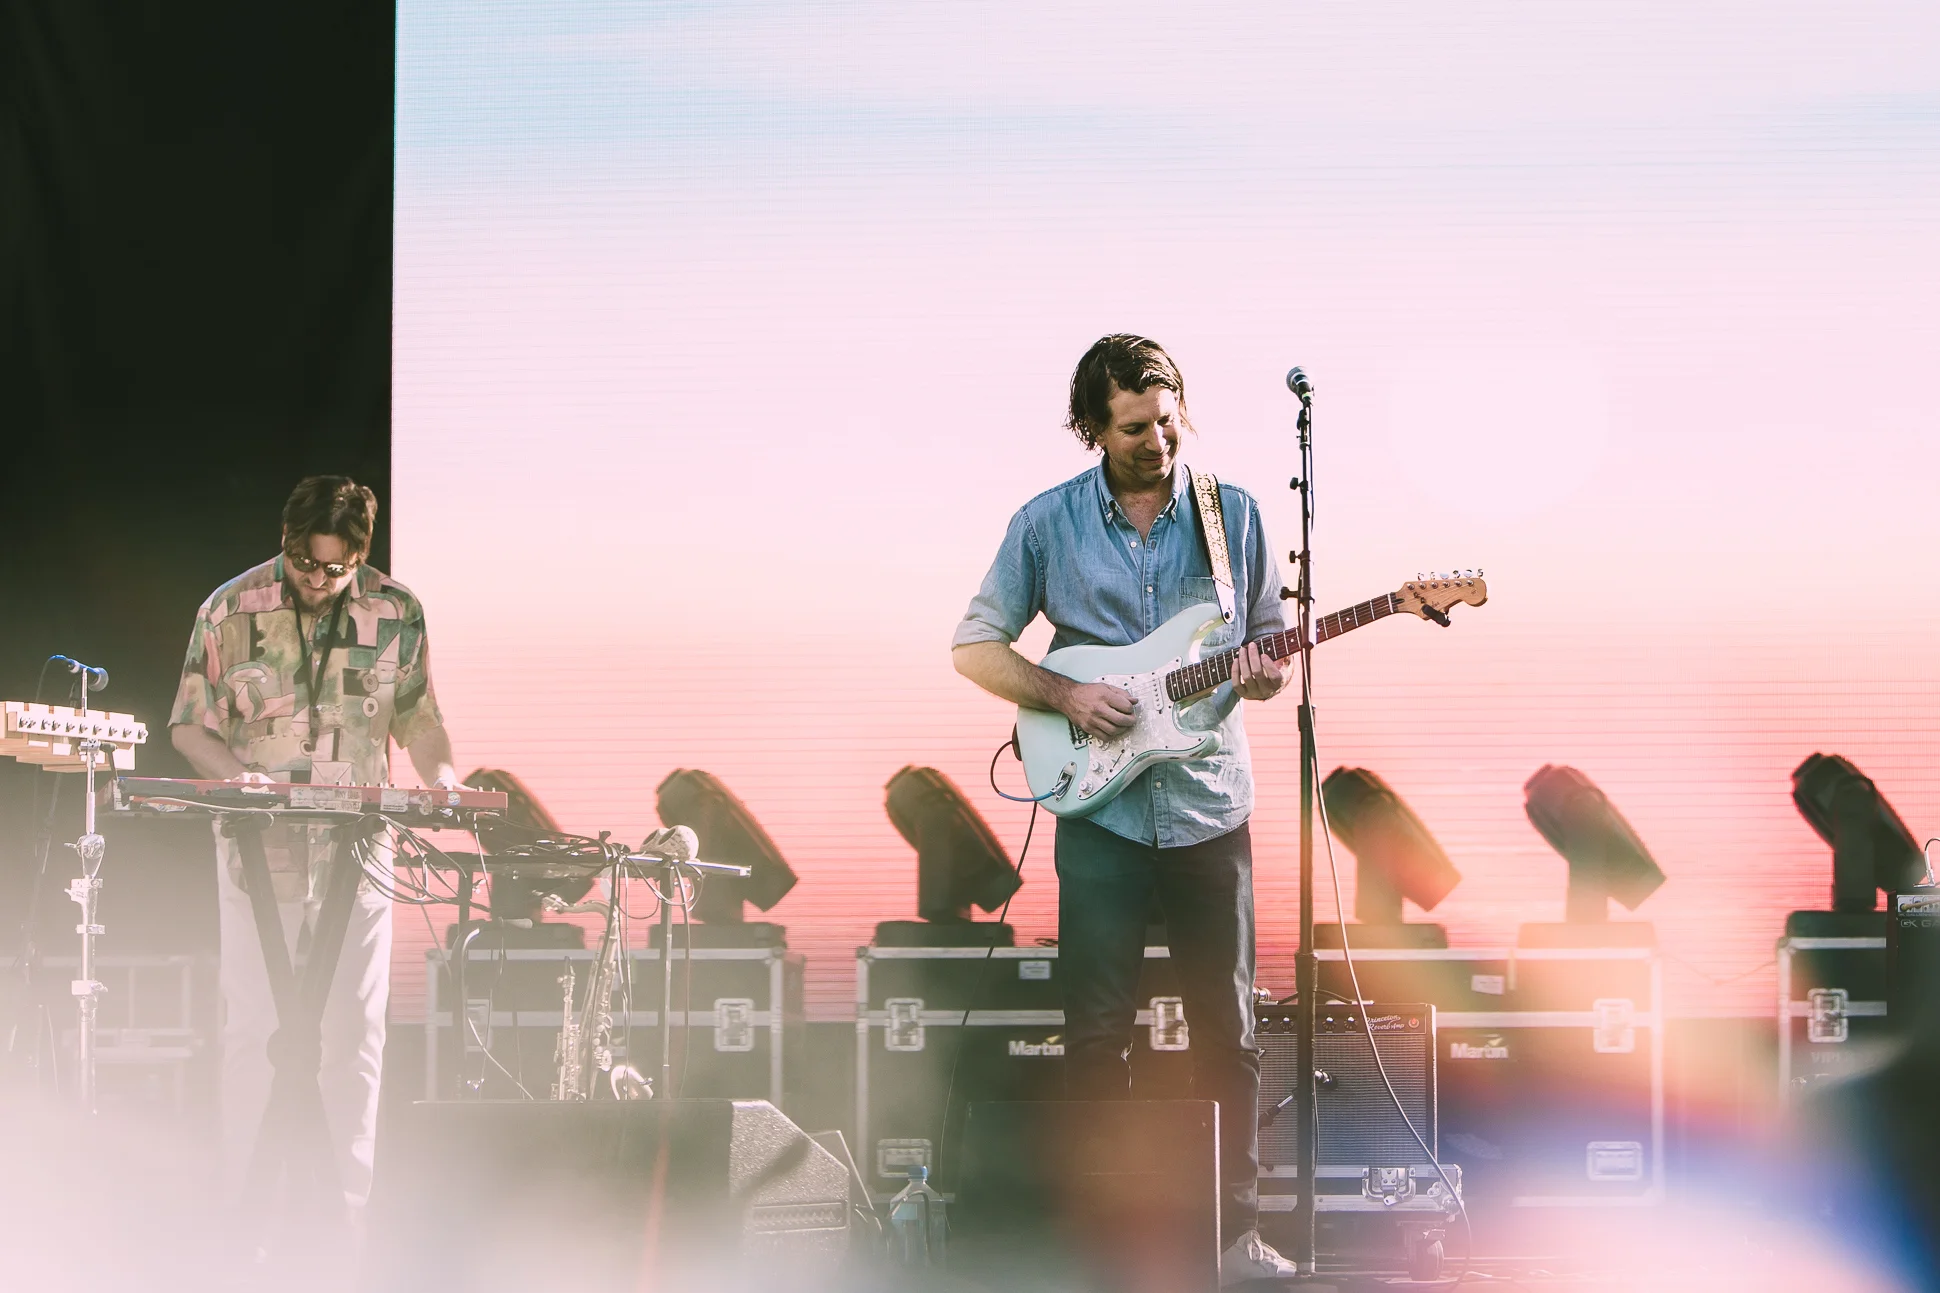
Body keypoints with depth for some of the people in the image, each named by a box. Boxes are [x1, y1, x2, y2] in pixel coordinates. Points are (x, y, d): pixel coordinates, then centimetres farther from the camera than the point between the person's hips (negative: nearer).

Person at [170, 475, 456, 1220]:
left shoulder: (396, 614, 2)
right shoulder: (231, 611, -3)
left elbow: (418, 717, 13)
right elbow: (189, 726, 2)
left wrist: (441, 777, -6)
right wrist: (238, 773, -16)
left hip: (359, 842, 1)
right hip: (260, 843, -1)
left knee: (356, 1028, 1)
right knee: (253, 1025, -2)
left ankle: (348, 1212, 6)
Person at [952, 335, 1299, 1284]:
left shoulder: (1234, 514, 4)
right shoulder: (1047, 524, 1)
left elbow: (1272, 641, 11)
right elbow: (974, 646, 5)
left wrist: (1264, 675, -13)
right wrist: (1066, 697, -10)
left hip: (1210, 808, 1)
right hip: (1099, 810, -1)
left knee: (1227, 1030, 4)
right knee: (1096, 1032, 0)